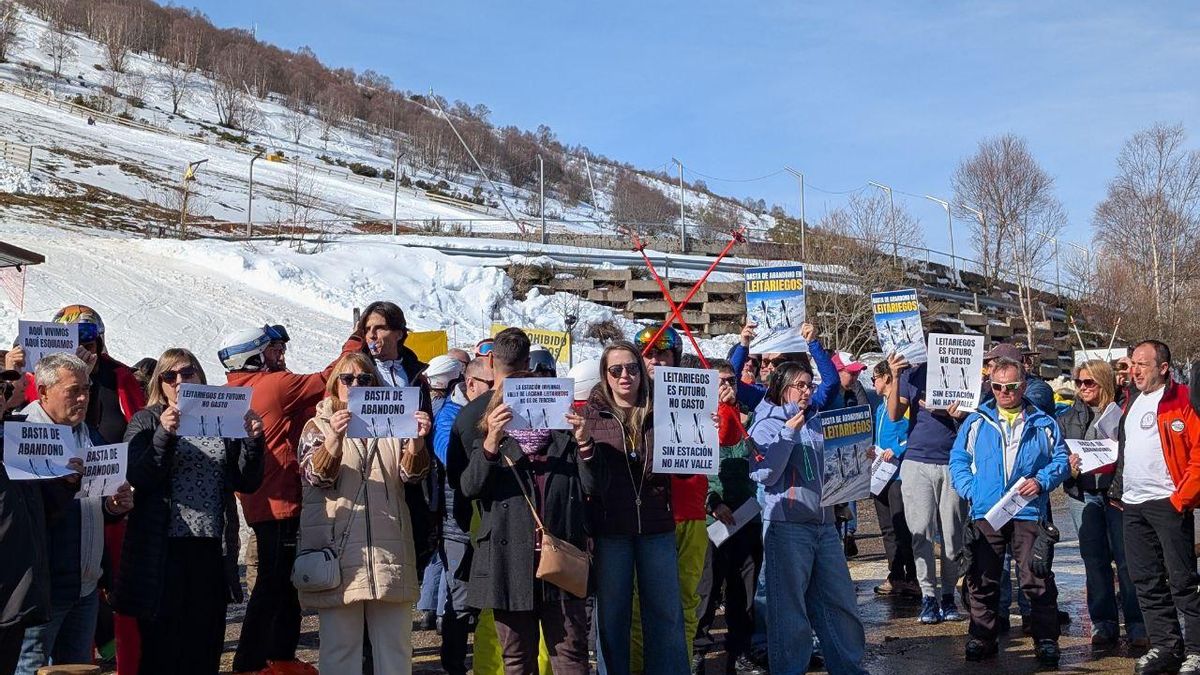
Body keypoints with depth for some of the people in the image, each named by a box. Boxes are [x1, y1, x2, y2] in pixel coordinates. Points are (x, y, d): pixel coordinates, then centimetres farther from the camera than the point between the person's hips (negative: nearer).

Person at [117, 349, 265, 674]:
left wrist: (253, 441, -7)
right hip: (164, 551, -3)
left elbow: (247, 483, 9)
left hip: (212, 549, 3)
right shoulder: (146, 422, 5)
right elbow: (137, 479, -11)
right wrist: (165, 435, -23)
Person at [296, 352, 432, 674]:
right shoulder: (318, 426, 9)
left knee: (396, 646, 6)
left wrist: (417, 441, -21)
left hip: (389, 548, 2)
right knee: (340, 646, 0)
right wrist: (334, 439, -28)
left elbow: (409, 473, 1)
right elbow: (316, 476, -8)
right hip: (338, 550, -2)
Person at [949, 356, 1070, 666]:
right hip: (985, 514, 1)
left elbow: (1061, 459, 9)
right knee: (982, 581, 6)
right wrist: (970, 490, -4)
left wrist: (1042, 481, -8)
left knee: (1037, 581, -2)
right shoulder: (976, 422, 9)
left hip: (1029, 513, -1)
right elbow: (958, 460, 10)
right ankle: (981, 638, 16)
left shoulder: (1043, 424, 9)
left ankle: (1046, 641, 8)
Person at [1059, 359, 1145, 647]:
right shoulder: (1068, 416, 12)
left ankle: (1137, 625, 4)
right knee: (1095, 561, 7)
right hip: (1082, 495, 3)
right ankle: (1103, 624, 14)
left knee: (1126, 559, -4)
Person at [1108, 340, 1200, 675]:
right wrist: (1117, 488, 15)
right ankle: (1165, 647, 20)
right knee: (1146, 581, 11)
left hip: (1168, 502, -8)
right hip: (1133, 505, 8)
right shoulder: (1131, 401, 16)